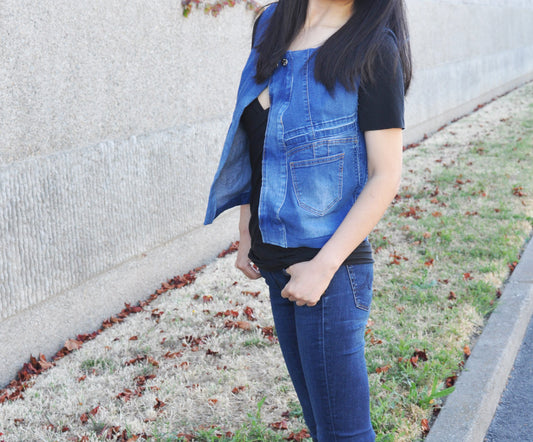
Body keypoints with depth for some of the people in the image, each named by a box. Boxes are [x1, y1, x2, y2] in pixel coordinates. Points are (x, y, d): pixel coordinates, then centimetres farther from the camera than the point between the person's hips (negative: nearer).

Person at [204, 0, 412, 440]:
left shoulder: (373, 48, -12)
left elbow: (386, 176, -14)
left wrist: (324, 266, -19)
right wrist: (247, 234, 15)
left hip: (330, 264, -6)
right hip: (278, 264, 7)